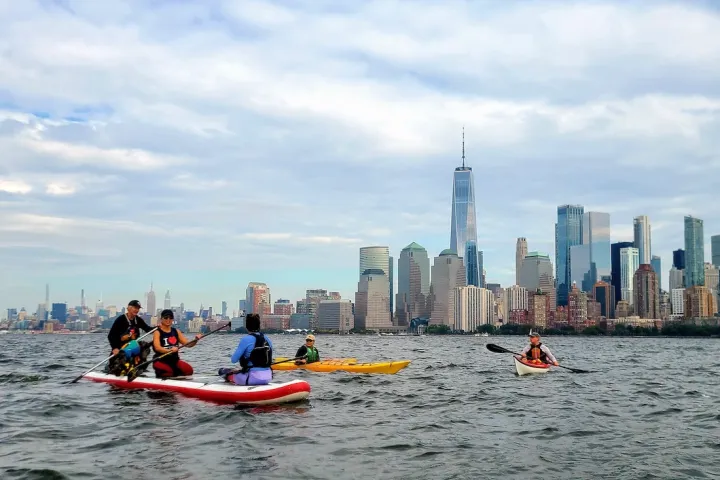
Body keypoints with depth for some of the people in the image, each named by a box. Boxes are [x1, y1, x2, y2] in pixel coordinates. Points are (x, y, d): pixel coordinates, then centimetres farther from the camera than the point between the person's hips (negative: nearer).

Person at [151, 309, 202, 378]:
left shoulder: (176, 331, 12)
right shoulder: (157, 332, -4)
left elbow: (188, 344, 5)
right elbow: (157, 348, -21)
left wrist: (196, 340, -15)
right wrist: (169, 350, -38)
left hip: (174, 360, 4)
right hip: (161, 361, -4)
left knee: (188, 370, -20)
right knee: (168, 373, -31)